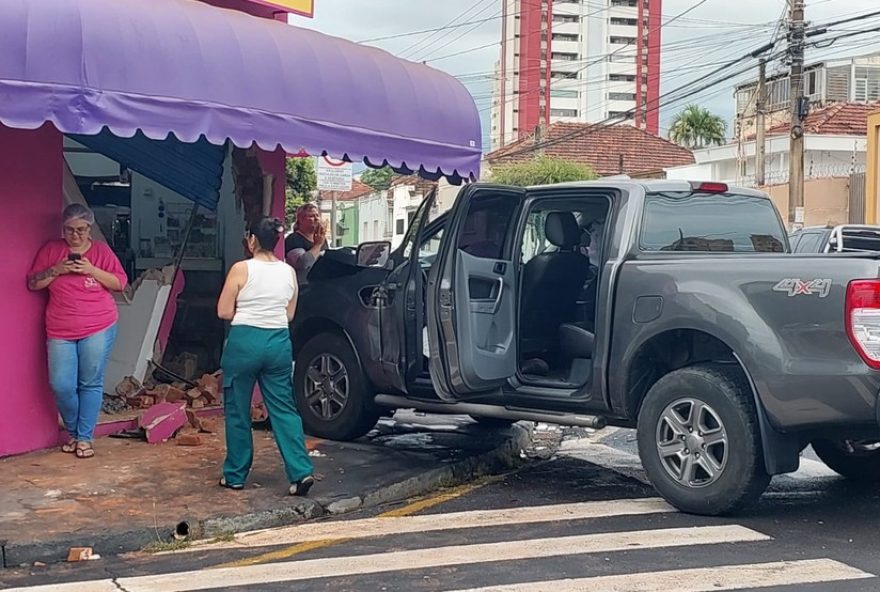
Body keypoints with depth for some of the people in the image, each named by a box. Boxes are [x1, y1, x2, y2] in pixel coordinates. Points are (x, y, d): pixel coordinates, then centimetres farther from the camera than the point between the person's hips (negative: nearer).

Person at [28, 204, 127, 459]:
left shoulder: (102, 251, 4)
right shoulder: (51, 249, 8)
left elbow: (120, 283, 1)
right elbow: (33, 283, 7)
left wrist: (92, 270, -12)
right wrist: (56, 270, -10)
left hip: (98, 329, -1)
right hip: (60, 332, 1)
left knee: (91, 384, 0)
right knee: (61, 386, -3)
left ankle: (85, 437, 10)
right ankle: (73, 431, 19)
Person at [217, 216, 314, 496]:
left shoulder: (242, 269, -8)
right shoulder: (289, 272, 6)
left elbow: (224, 312, -5)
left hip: (245, 341, -4)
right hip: (279, 342, 4)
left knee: (238, 410, 9)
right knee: (283, 408, 7)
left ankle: (235, 475, 17)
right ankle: (301, 471, -3)